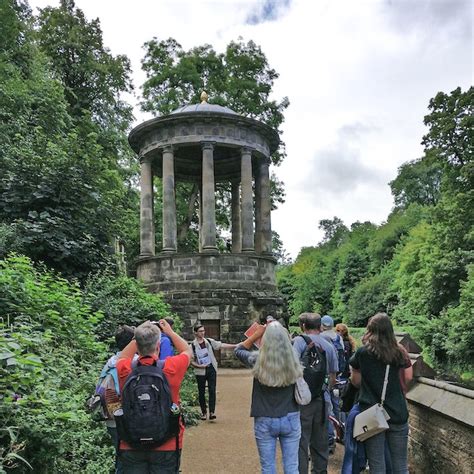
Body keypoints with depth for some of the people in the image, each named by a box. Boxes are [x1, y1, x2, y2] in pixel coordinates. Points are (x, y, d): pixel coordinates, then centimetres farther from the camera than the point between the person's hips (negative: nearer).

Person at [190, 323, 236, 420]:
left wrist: (235, 346, -7)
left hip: (211, 369, 2)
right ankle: (203, 412, 22)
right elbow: (191, 361, -3)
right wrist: (199, 366, -19)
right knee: (202, 392, 8)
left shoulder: (209, 341, 2)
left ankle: (212, 412, -2)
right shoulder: (193, 345, -6)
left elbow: (221, 345, -1)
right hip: (200, 371, -1)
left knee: (212, 391, -4)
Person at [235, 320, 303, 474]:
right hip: (291, 419, 1)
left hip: (265, 421, -1)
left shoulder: (258, 361, -16)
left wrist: (257, 334, 2)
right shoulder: (293, 361, -13)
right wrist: (280, 334, 7)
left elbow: (238, 350, 5)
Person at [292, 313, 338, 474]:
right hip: (322, 398, 5)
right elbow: (333, 378, 10)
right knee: (320, 441, 18)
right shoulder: (329, 346, 7)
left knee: (301, 441, 2)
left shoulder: (299, 341, -8)